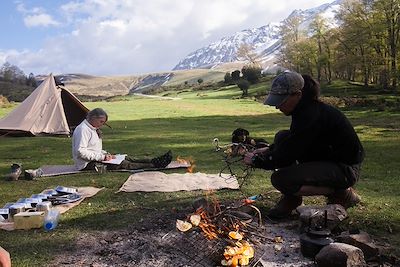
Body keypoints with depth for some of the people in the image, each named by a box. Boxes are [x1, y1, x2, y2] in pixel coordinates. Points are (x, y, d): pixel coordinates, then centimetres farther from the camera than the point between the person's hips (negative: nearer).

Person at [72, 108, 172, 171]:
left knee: (125, 159, -4)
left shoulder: (92, 129, 17)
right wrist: (101, 157, -23)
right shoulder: (83, 129, -17)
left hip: (95, 159, 10)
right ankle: (154, 166, -24)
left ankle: (154, 161, -10)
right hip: (87, 165, -10)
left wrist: (105, 154, 4)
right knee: (122, 164, -20)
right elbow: (80, 151, -26)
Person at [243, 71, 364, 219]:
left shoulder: (312, 115, -27)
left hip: (346, 168, -10)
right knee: (282, 137, 3)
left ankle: (342, 194, -2)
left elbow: (285, 157, -25)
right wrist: (269, 150, 7)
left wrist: (255, 160, -11)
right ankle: (291, 197, 8)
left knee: (280, 179, -21)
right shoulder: (305, 109, 2)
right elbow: (293, 143, 19)